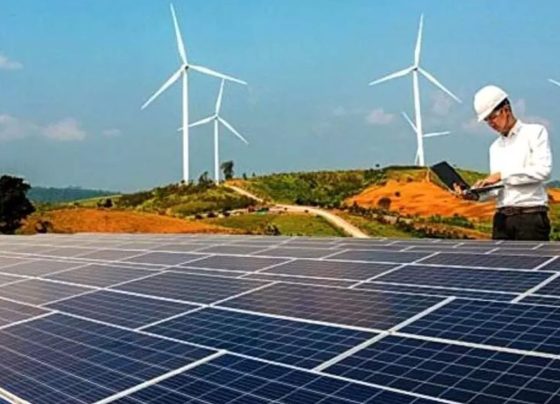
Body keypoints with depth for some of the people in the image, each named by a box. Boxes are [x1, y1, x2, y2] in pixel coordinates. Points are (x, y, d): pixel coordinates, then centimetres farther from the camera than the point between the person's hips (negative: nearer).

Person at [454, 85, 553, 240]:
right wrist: (476, 194, -7)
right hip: (502, 218, 5)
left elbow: (543, 170, -11)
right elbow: (497, 188, 13)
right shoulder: (495, 147, 19)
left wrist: (502, 175, -13)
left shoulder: (535, 132, 4)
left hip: (531, 217, -5)